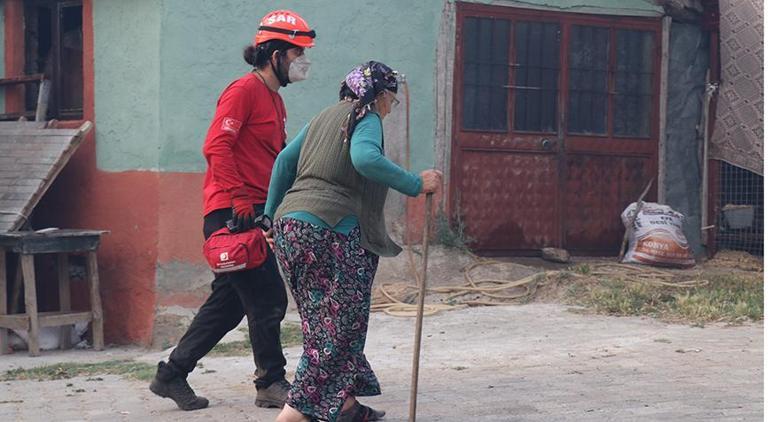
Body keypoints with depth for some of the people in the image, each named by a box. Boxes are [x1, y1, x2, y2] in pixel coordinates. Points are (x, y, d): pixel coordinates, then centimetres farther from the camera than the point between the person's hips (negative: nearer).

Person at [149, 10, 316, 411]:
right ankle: (271, 384, 7)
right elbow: (216, 147, -19)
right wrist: (239, 200, -23)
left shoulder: (273, 99, 20)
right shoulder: (244, 91, -10)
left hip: (254, 212, 10)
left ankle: (172, 374, 20)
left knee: (228, 302, 12)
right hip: (231, 211, -10)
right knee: (267, 299, -5)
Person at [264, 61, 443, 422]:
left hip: (288, 222, 9)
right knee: (340, 324, -2)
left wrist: (271, 215, 24)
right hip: (326, 230, -9)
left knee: (326, 320, 16)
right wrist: (415, 184, -19)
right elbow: (365, 158, -24)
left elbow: (284, 161, 20)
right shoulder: (366, 118, -3)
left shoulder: (325, 117, 22)